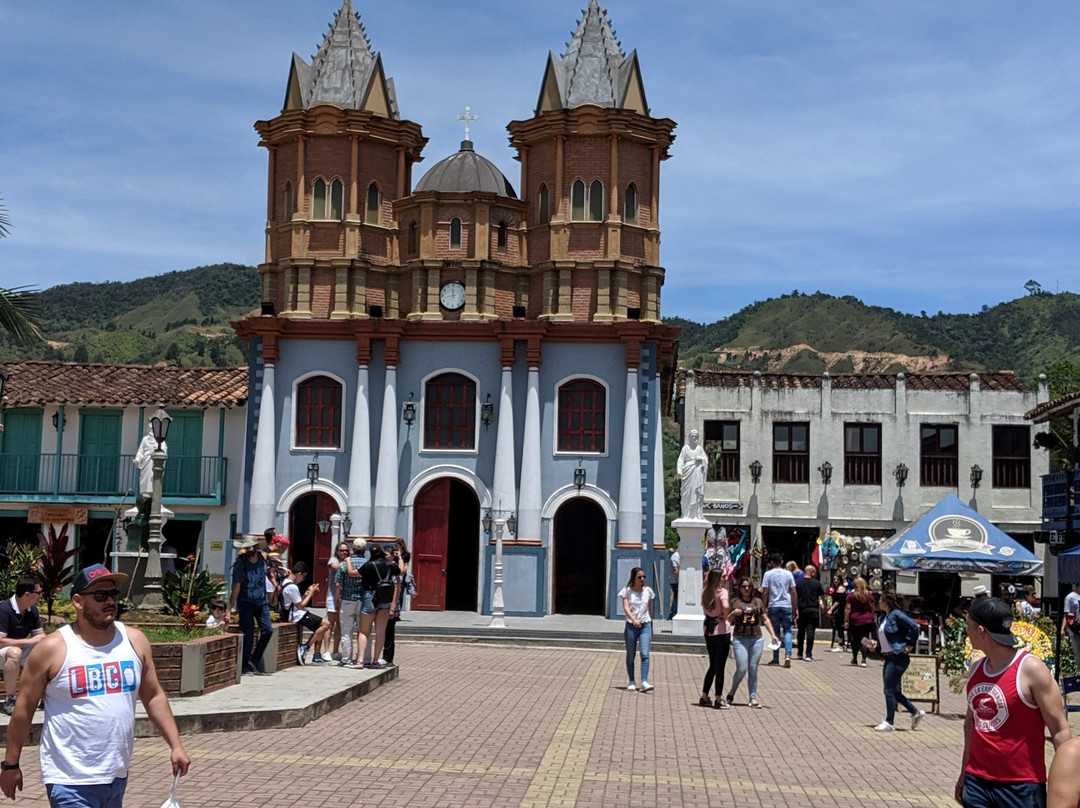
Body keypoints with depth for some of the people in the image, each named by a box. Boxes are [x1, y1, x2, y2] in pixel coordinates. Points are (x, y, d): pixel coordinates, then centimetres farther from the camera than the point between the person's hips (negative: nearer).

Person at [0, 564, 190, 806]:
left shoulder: (135, 641, 3)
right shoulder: (53, 648, -10)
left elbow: (154, 697, 9)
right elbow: (24, 708, -2)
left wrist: (176, 745, 3)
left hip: (117, 775, 5)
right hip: (70, 780, -5)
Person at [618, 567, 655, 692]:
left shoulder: (648, 591, 6)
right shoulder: (627, 591, -2)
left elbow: (650, 609, 14)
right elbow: (626, 607, -15)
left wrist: (651, 626, 17)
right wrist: (633, 619, -32)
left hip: (645, 626, 1)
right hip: (631, 626, -1)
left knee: (645, 654, -13)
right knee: (631, 656, 8)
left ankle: (644, 682, -17)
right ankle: (631, 682, 20)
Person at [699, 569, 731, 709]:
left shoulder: (705, 593, 10)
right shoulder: (722, 591, -10)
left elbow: (704, 609, 11)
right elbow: (725, 606, -27)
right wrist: (726, 616, -11)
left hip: (709, 631, 6)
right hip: (722, 630, -6)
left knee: (713, 666, 17)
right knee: (720, 666, 1)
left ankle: (704, 697, 19)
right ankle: (719, 700, 4)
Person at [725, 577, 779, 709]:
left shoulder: (758, 602, 11)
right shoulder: (735, 602, 4)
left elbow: (765, 619, 14)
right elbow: (727, 621, 5)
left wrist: (773, 634, 5)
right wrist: (733, 613, -14)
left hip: (756, 639, 2)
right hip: (740, 640, -2)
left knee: (753, 670, 4)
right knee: (742, 669, -8)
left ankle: (753, 698, 10)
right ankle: (732, 691, 16)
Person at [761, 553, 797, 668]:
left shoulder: (768, 574, -1)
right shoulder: (788, 574, 4)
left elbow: (765, 593, -5)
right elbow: (793, 592, 4)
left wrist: (764, 607, 2)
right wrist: (796, 609, 9)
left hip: (773, 607, -1)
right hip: (787, 606, 1)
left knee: (775, 632, 7)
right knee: (787, 631, 6)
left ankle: (776, 659, 9)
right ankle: (788, 655, -13)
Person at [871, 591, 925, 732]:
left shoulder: (897, 615, -14)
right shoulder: (886, 616, 13)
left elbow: (914, 627, -21)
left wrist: (910, 645, -17)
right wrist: (875, 644, 11)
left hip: (898, 658, -10)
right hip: (889, 657, 10)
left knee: (889, 690, -5)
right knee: (891, 691, 12)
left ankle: (889, 722, 3)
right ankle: (916, 712, 24)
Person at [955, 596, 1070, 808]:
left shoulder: (1030, 669, -12)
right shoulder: (976, 667, 6)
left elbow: (1059, 730, -11)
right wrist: (964, 772, 19)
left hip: (1021, 786, -6)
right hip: (976, 782, 6)